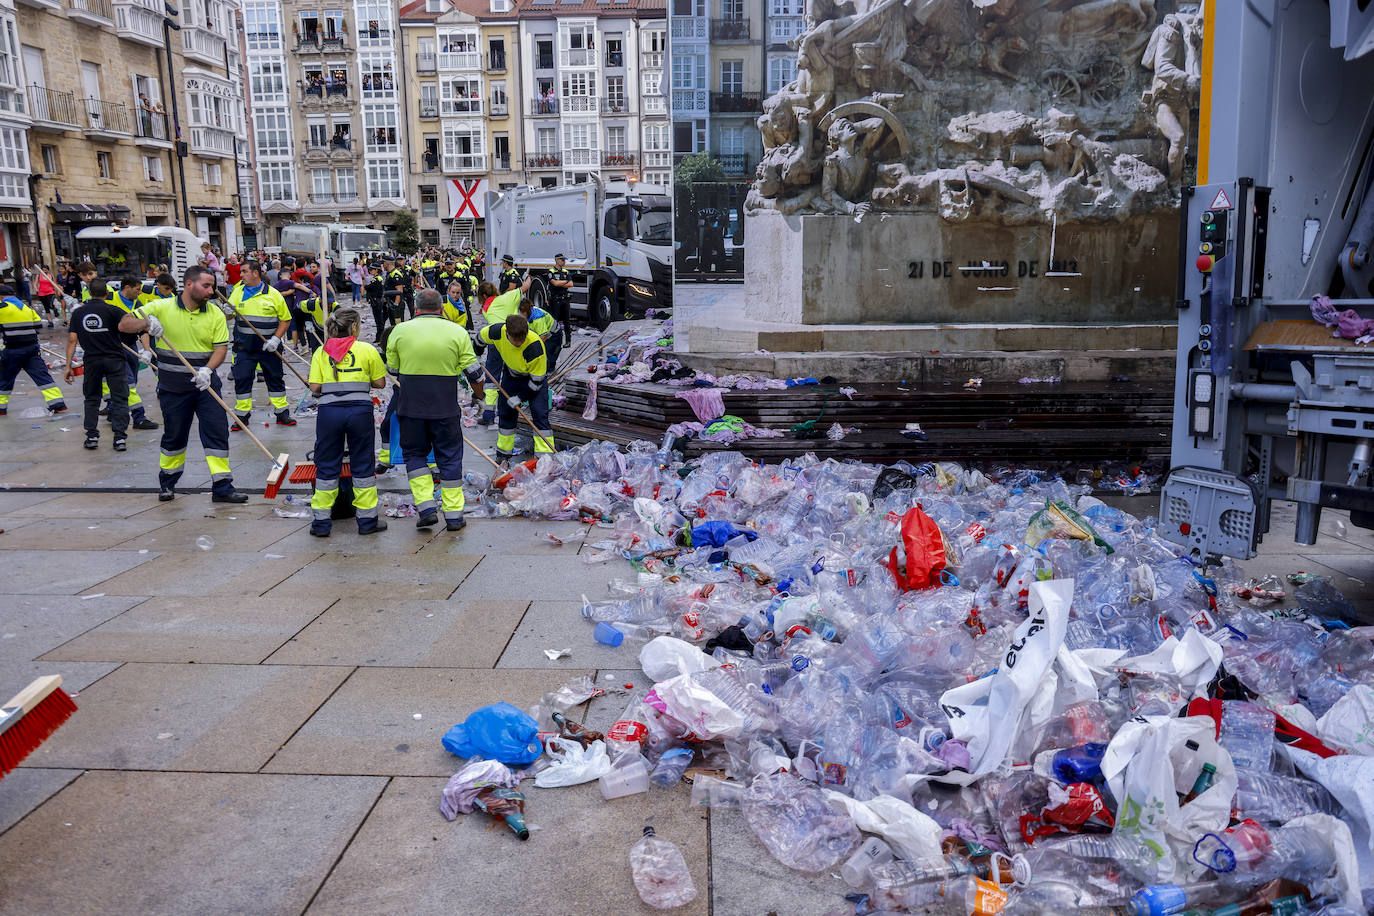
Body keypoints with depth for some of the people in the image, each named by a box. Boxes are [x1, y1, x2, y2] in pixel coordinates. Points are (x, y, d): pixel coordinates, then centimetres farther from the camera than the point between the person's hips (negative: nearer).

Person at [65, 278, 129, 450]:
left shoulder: (78, 312, 5)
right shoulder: (111, 310, -6)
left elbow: (72, 339, 3)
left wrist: (68, 366, 5)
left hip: (91, 360, 3)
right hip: (114, 359, -3)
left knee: (91, 399, 16)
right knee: (119, 398, 1)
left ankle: (92, 436, 14)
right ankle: (119, 437, -6)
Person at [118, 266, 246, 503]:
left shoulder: (215, 314, 0)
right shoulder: (161, 308, -4)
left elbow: (221, 348, -5)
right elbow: (124, 325, -4)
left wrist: (207, 369, -24)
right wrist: (146, 323, -26)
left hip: (206, 385, 1)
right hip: (173, 387, -1)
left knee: (217, 432, -5)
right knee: (174, 437, 11)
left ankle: (222, 487, 0)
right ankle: (167, 483, 32)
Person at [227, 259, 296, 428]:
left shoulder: (273, 294, -3)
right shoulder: (238, 291, 5)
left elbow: (285, 320, 1)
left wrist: (276, 339, -11)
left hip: (269, 346, -2)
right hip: (244, 345, 2)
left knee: (275, 378, 7)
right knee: (242, 378, 1)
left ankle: (282, 413, 18)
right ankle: (242, 415, 12)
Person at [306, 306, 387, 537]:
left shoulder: (322, 352, 6)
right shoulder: (367, 350, 2)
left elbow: (314, 388, 1)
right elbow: (380, 383, 4)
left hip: (329, 410, 2)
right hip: (360, 410, -1)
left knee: (327, 466, 10)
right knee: (362, 464, 9)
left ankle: (321, 522, 14)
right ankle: (367, 520, 15)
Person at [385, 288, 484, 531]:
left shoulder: (400, 331, -1)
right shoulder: (457, 332, -2)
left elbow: (392, 370, 9)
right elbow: (473, 372, 1)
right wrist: (479, 393, 19)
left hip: (411, 407, 0)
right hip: (446, 408, 0)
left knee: (414, 453, 16)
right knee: (450, 457, 10)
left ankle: (426, 508, 6)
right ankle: (454, 515, 11)